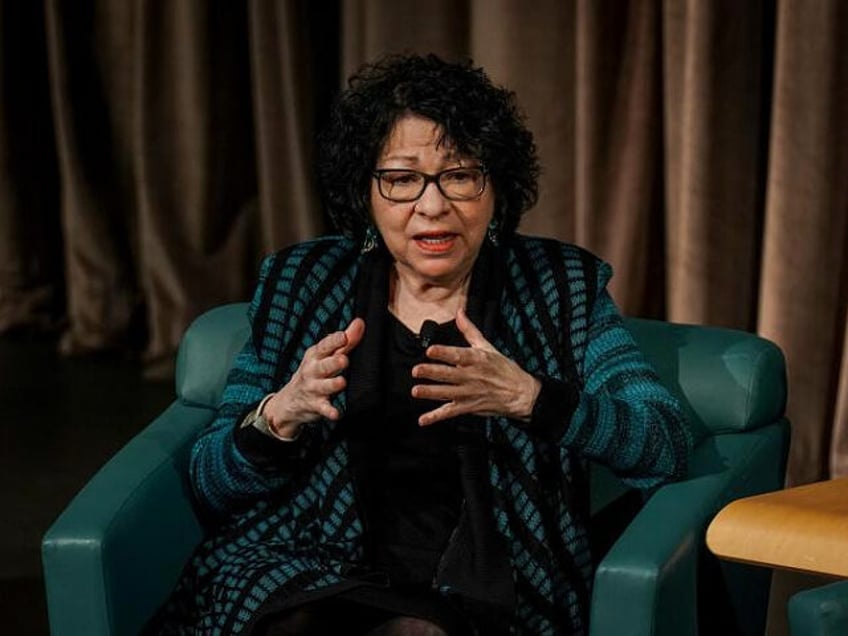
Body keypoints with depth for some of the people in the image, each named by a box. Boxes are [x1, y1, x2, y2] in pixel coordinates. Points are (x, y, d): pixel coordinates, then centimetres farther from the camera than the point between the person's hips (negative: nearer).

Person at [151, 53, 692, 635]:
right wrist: (280, 414, -13)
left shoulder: (562, 287, 7)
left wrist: (525, 398, -21)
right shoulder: (299, 282, 9)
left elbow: (669, 447, -6)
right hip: (304, 574, 1)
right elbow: (211, 484, 9)